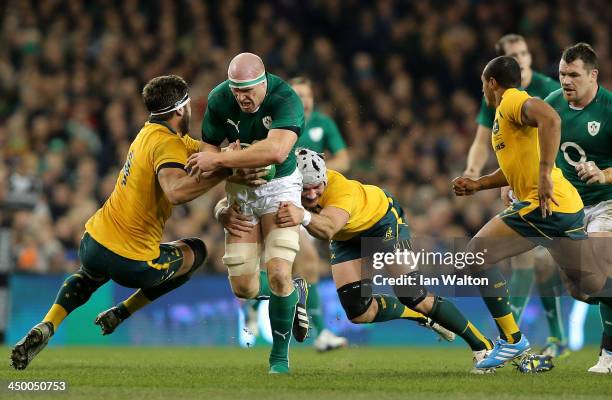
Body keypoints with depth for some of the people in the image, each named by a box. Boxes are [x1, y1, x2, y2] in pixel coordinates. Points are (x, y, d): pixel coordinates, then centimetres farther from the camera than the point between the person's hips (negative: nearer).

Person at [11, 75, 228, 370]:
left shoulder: (152, 131, 12)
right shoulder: (167, 143, -16)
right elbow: (176, 190, -35)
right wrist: (224, 171, -30)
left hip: (92, 244, 7)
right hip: (132, 263, -7)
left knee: (88, 276, 42)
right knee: (196, 251, 22)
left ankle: (46, 327, 13)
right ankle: (122, 313, 14)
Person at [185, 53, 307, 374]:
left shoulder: (286, 100, -27)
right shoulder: (219, 100, -14)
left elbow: (276, 151, -42)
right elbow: (210, 146, -3)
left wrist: (220, 160, -38)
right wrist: (238, 166, -24)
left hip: (279, 184, -4)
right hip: (240, 189, 4)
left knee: (278, 274, -18)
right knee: (244, 287, -1)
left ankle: (280, 357, 3)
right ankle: (295, 294, 33)